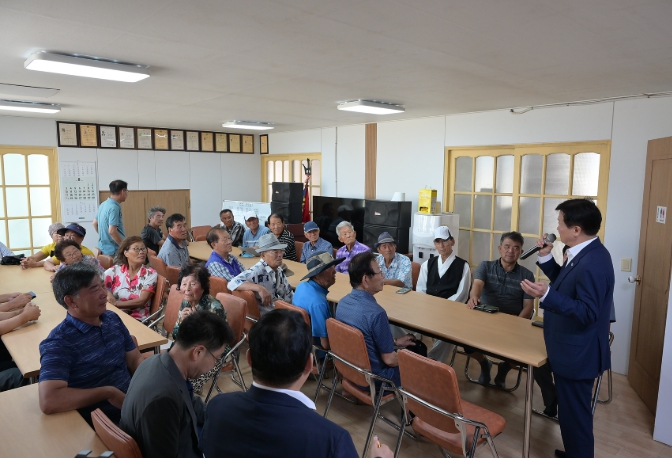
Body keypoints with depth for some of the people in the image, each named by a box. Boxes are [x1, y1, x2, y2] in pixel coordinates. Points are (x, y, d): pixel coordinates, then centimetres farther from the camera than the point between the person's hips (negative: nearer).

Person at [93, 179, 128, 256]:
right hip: (114, 251, -10)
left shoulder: (103, 205, 10)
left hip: (103, 247, 10)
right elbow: (112, 231, -25)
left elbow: (95, 223, 22)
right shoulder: (114, 207, -19)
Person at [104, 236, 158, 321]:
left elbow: (141, 301, -11)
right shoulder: (115, 270, 5)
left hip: (138, 320, -3)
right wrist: (107, 293, -17)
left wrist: (115, 303, -18)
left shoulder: (151, 274, -1)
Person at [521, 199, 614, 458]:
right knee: (572, 411, 25)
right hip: (573, 349, 11)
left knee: (574, 414, 7)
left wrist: (546, 296, -40)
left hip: (577, 354, -11)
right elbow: (568, 286, 15)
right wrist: (546, 258, 5)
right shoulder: (585, 254, 4)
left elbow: (587, 313, -29)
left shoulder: (592, 263, -28)